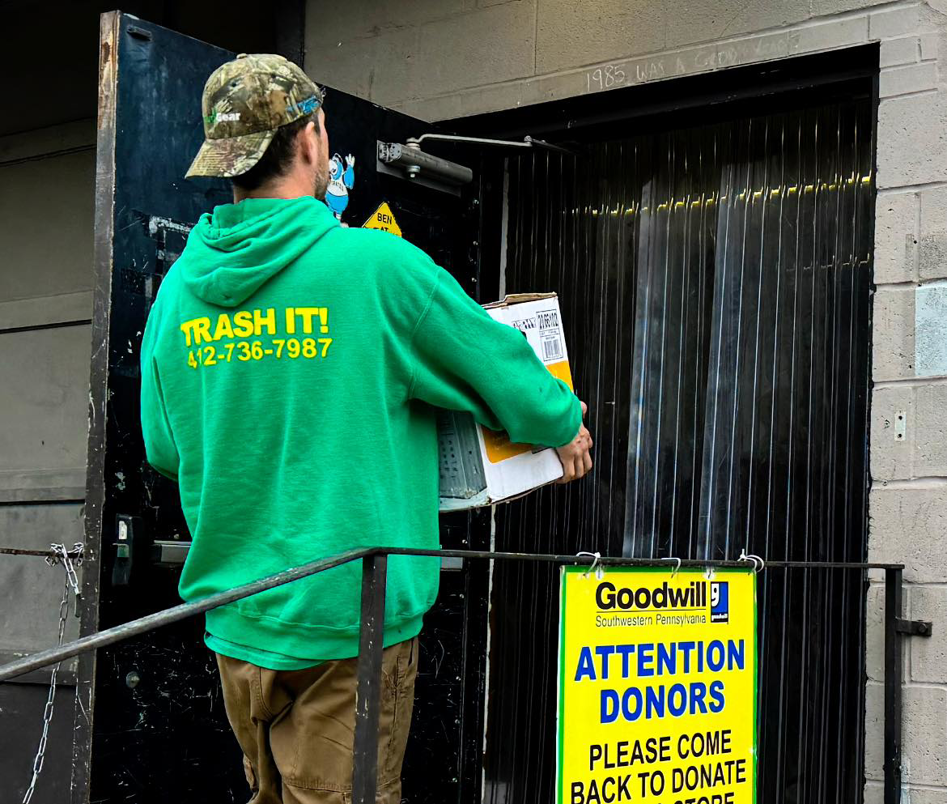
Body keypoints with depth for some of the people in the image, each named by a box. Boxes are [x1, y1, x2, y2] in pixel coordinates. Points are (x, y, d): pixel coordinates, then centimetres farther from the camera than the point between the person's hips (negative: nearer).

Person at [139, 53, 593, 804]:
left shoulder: (179, 288, 1)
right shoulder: (375, 264, -14)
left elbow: (164, 449, 13)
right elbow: (497, 361, -2)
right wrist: (564, 424, 18)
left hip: (236, 618, 5)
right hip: (350, 614, -5)